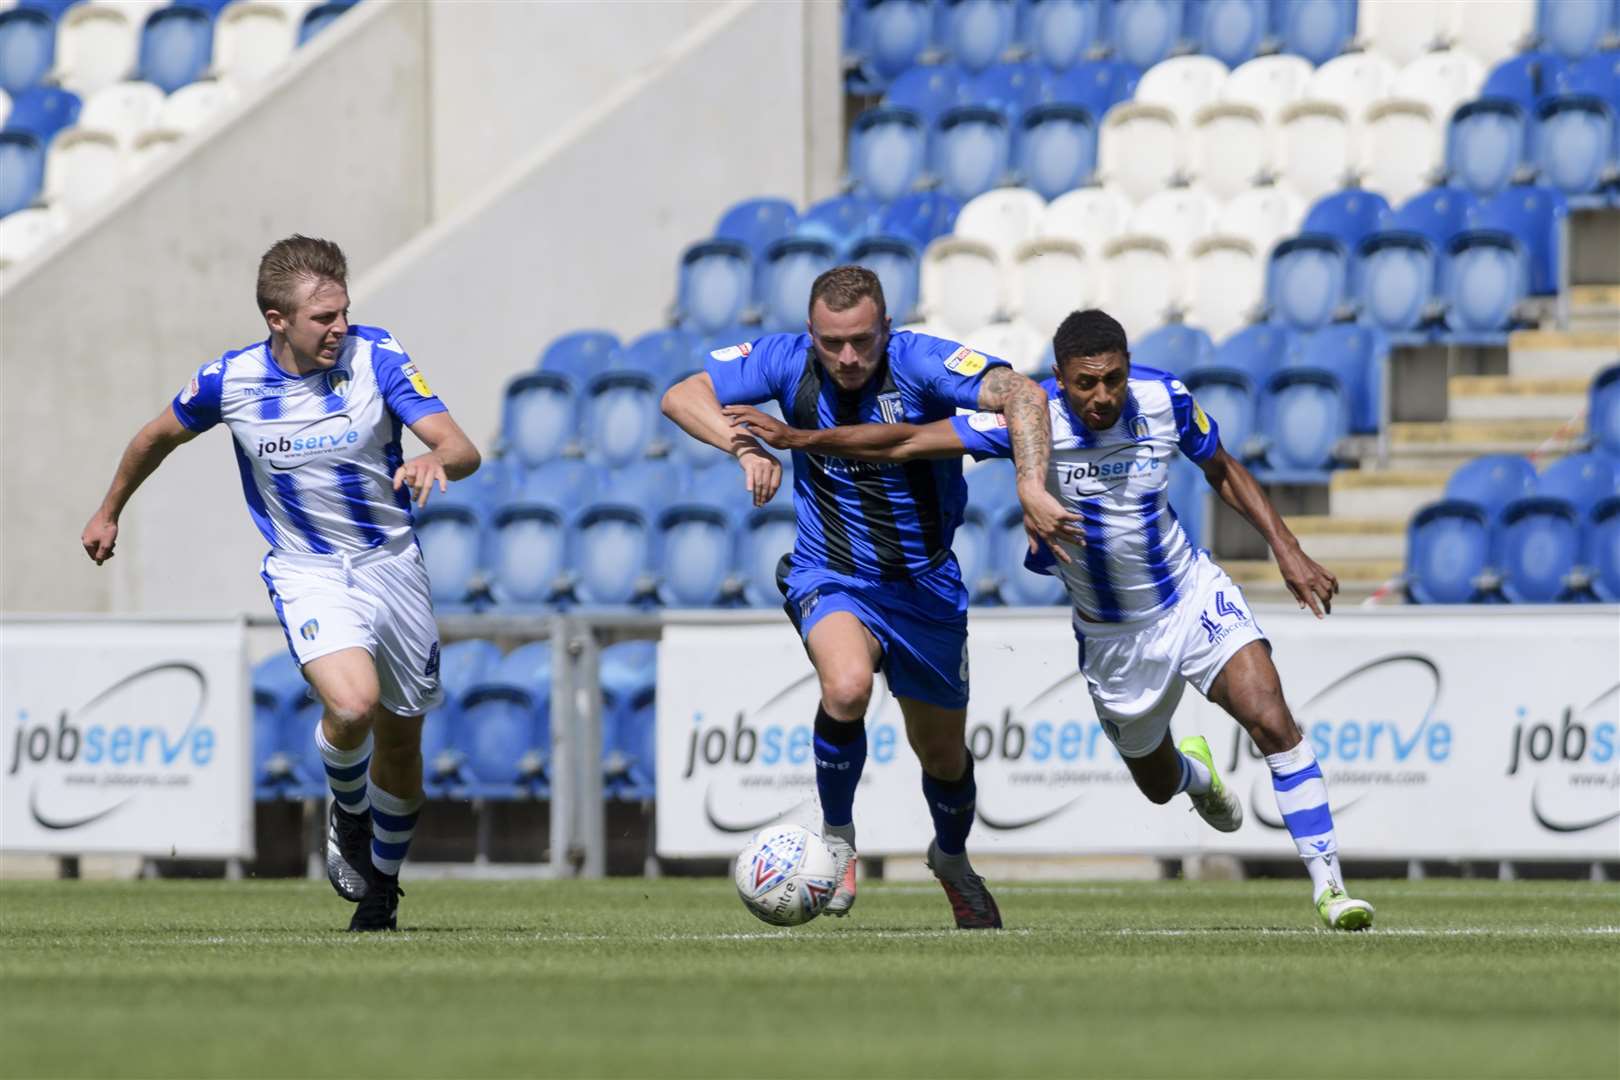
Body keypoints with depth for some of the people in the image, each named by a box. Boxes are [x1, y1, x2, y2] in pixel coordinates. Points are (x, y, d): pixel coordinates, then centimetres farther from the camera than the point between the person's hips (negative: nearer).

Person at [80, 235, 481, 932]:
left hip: (391, 560, 2)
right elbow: (159, 436, 9)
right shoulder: (229, 382, -12)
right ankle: (349, 813, 5)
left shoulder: (376, 357, -14)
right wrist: (109, 511, 22)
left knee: (400, 738, 12)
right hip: (306, 572, -2)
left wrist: (438, 460, -44)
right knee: (353, 704, -28)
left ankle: (382, 887, 36)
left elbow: (464, 450, -20)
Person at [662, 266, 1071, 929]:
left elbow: (1022, 397, -33)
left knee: (942, 752, 14)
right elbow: (682, 396, -8)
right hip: (831, 579, 0)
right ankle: (836, 838, -8)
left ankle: (952, 860, 48)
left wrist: (1031, 488, -49)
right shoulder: (789, 361, -12)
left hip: (926, 586, 0)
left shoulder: (919, 362, -21)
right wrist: (745, 446, -26)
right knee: (846, 685, -33)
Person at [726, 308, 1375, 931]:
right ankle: (1198, 774, 55)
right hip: (1111, 636, 0)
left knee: (1272, 721, -21)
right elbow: (907, 443, -24)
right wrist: (796, 438, -32)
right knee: (1156, 783, 15)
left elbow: (1222, 470, 4)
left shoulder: (1165, 399, -16)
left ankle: (1327, 884, -11)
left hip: (1192, 598, 0)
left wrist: (1286, 549, -2)